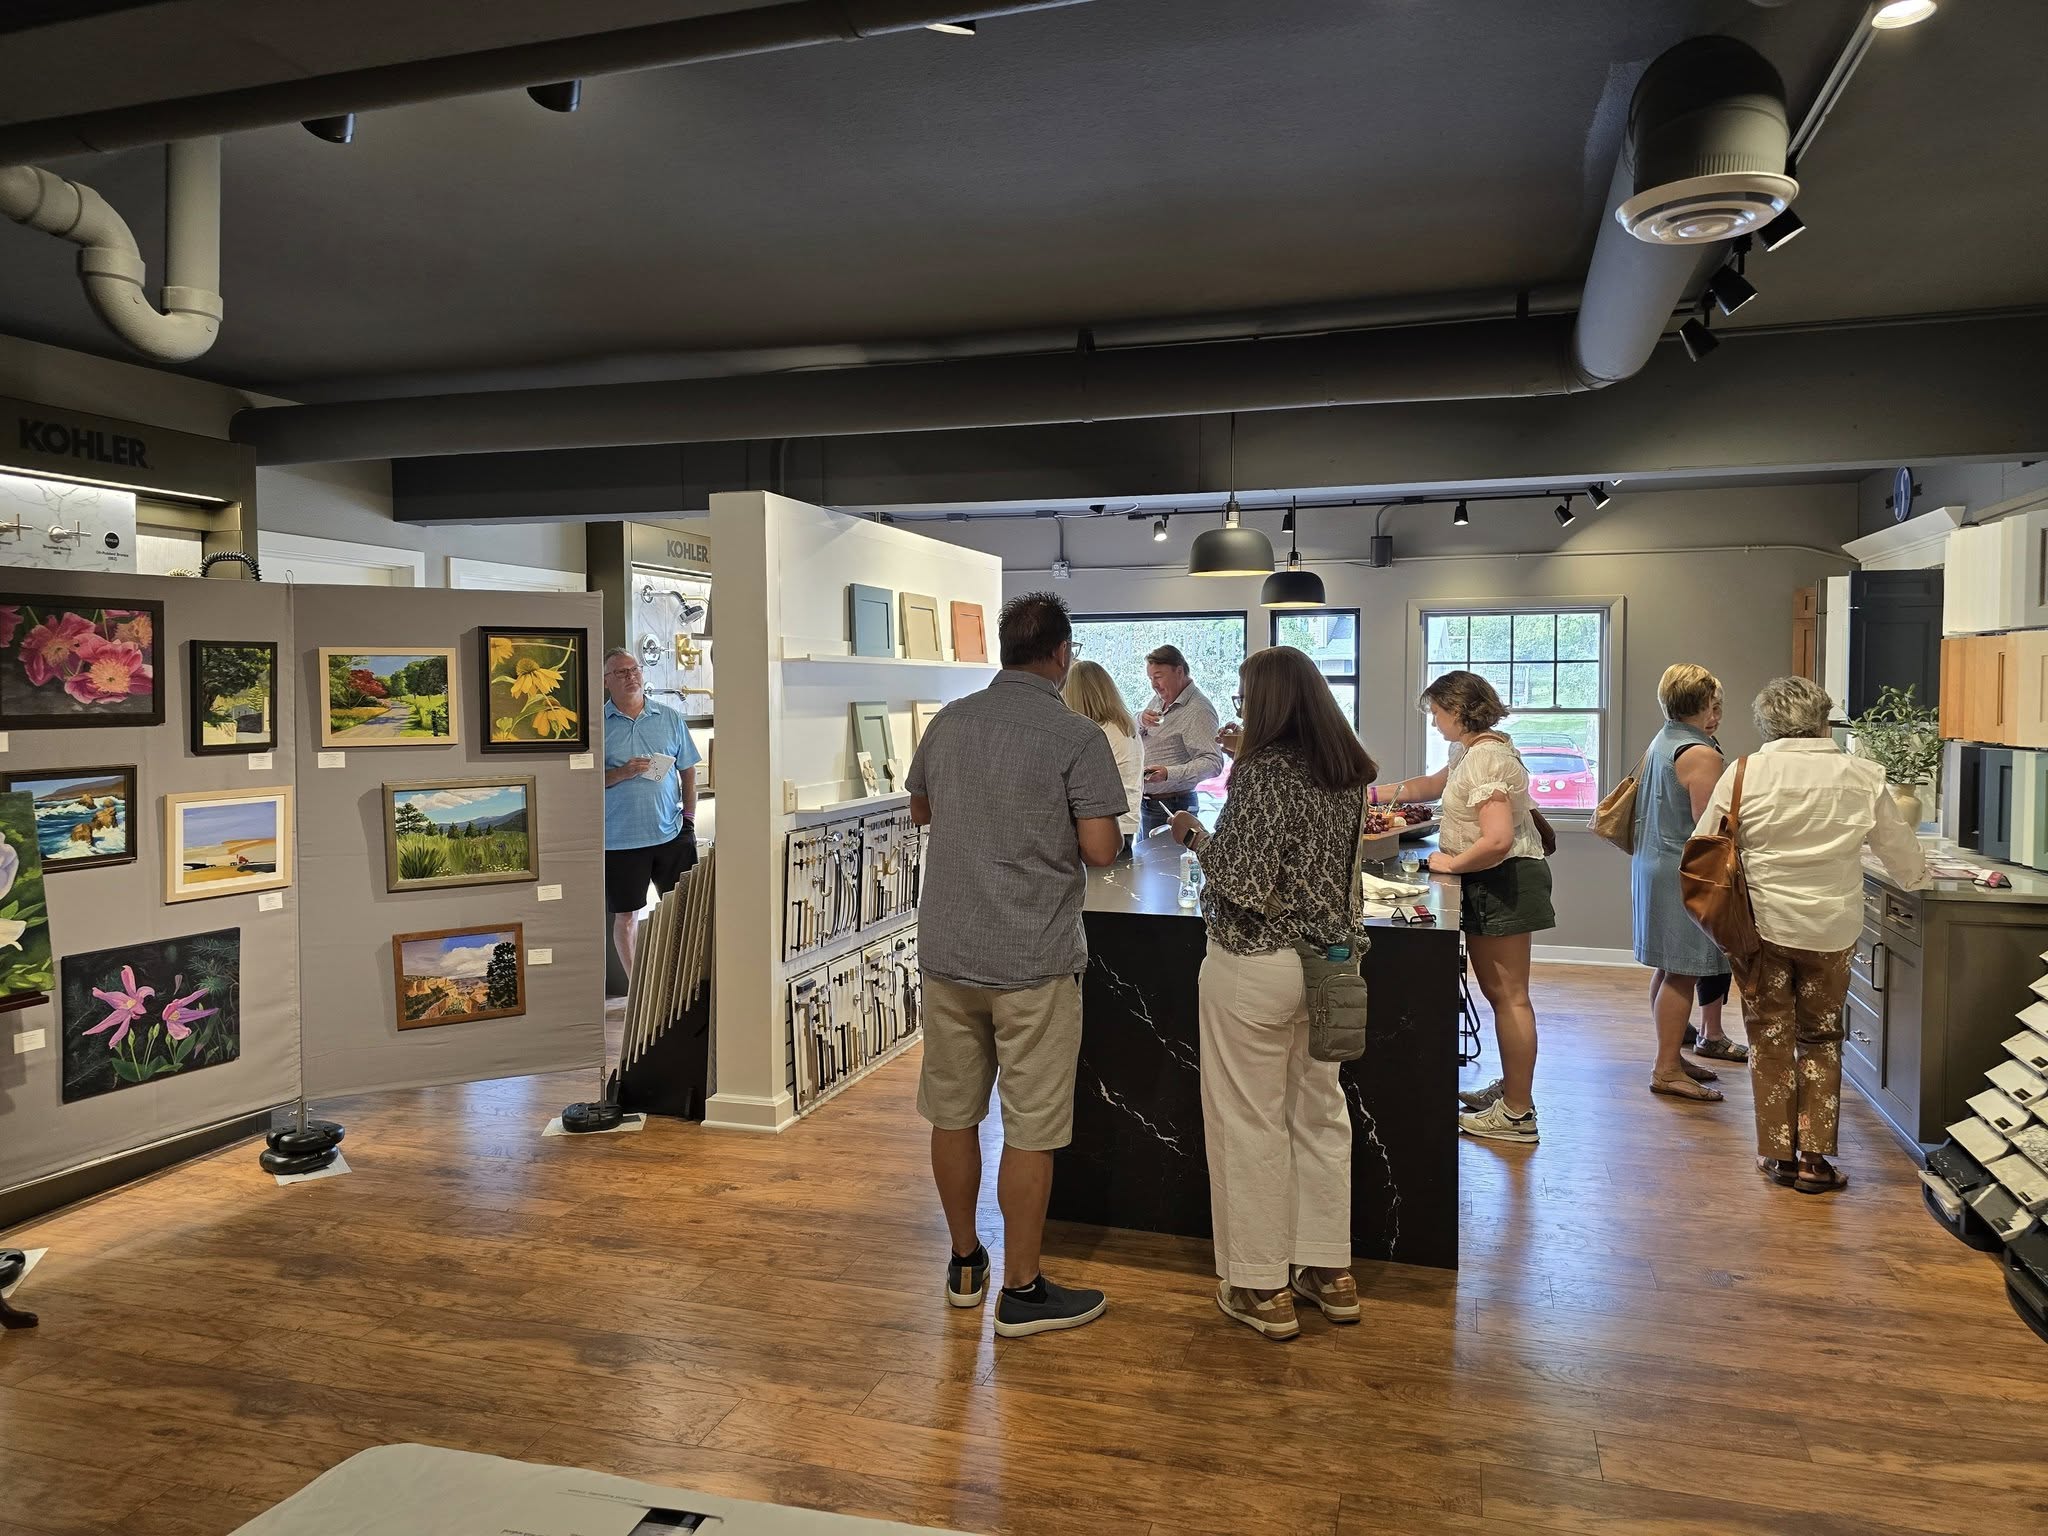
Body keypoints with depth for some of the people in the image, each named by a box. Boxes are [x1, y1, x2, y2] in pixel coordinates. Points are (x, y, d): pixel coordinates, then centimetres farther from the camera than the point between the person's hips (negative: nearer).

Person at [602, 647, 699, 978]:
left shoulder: (670, 718, 7)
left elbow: (688, 771, 12)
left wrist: (689, 817, 4)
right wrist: (622, 773, -17)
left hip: (672, 834, 2)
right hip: (620, 839, -2)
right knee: (626, 916, 6)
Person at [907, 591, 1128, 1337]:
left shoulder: (949, 721, 4)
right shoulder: (1077, 737, -13)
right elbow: (1101, 849, -15)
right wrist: (1096, 819, 5)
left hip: (947, 950, 6)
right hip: (1034, 961, -5)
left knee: (953, 1112, 16)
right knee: (1031, 1129, 5)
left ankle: (965, 1262, 31)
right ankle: (1022, 1291, 16)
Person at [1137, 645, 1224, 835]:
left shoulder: (1199, 710, -18)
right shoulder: (1160, 699, 12)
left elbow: (1213, 763, -26)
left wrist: (1169, 773, -38)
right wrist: (1141, 721, -3)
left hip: (1171, 806, -9)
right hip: (1146, 803, 9)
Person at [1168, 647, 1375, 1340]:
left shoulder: (1262, 770, -19)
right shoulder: (1348, 772, 4)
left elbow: (1246, 885, -22)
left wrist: (1198, 836, -5)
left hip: (1255, 965, -8)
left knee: (1249, 1124, 5)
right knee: (1320, 1112, 17)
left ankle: (1262, 1287, 17)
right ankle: (1330, 1270, 30)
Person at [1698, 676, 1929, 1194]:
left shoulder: (1745, 773, -8)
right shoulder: (1862, 778, -4)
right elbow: (1900, 848, 9)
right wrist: (1918, 881, 32)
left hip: (1761, 924, -1)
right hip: (1832, 930, 1)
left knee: (1770, 1037, 12)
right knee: (1820, 1039, 15)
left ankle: (1778, 1153, 17)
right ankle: (1814, 1158, 15)